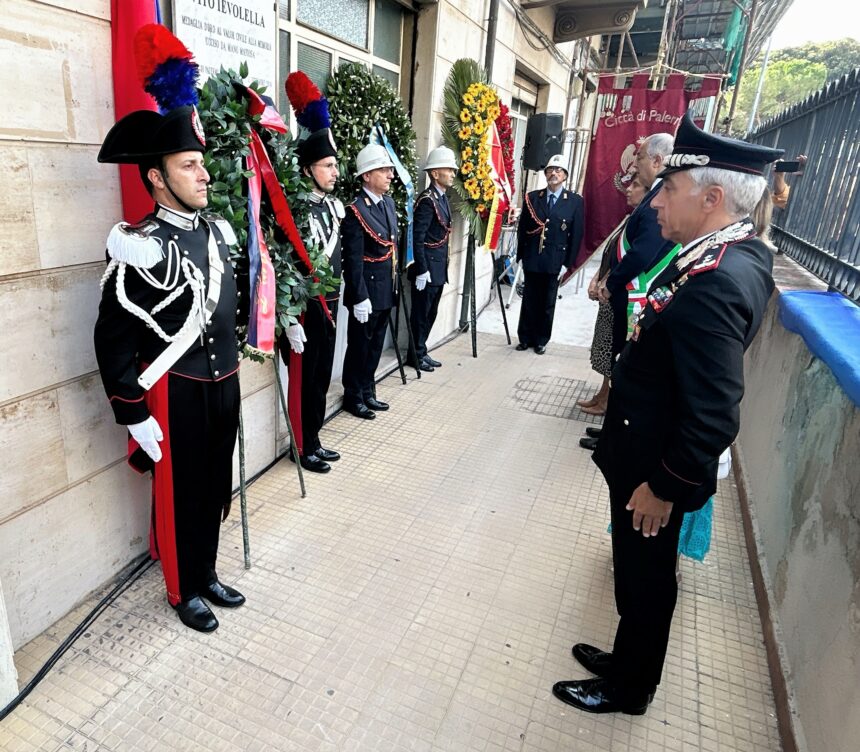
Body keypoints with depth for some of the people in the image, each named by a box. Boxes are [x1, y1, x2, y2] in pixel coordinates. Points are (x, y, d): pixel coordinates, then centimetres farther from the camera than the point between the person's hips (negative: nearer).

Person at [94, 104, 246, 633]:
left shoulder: (217, 231, 5)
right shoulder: (142, 248, -17)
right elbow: (113, 340, -15)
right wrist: (134, 416, -13)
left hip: (223, 384, 7)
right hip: (176, 393, -6)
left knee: (215, 488, 19)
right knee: (179, 495, 12)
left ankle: (208, 574, 40)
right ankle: (184, 591, 34)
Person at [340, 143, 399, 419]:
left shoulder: (389, 203, 9)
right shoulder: (356, 211, -16)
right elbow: (353, 260, -18)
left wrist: (393, 285, 15)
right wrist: (360, 298, -20)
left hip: (386, 289, 8)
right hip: (367, 290, -8)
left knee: (376, 345, 17)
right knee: (359, 346, 6)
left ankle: (368, 392, 31)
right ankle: (353, 397, 21)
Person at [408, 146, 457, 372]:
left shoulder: (442, 197, 13)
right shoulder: (427, 200, -16)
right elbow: (417, 238, -20)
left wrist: (442, 265, 17)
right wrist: (421, 270, -22)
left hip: (439, 266, 9)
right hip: (428, 267, -9)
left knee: (430, 312, 15)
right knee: (421, 313, 2)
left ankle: (421, 351, 26)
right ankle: (417, 354, 14)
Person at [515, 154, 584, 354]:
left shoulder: (575, 201, 1)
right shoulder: (532, 197, 5)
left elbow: (577, 234, 0)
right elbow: (522, 229, 7)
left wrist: (567, 263, -5)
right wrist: (521, 256, 1)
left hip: (554, 261, -1)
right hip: (532, 259, 1)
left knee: (547, 303, 8)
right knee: (529, 301, 8)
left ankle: (541, 341, 20)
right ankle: (525, 338, 21)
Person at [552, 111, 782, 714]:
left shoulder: (715, 284, -30)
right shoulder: (743, 253, 2)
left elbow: (714, 415, -30)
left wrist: (665, 486, -19)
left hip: (655, 466, -9)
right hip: (651, 451, 9)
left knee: (645, 579, 14)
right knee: (641, 574, 26)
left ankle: (628, 689, 40)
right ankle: (629, 660, 49)